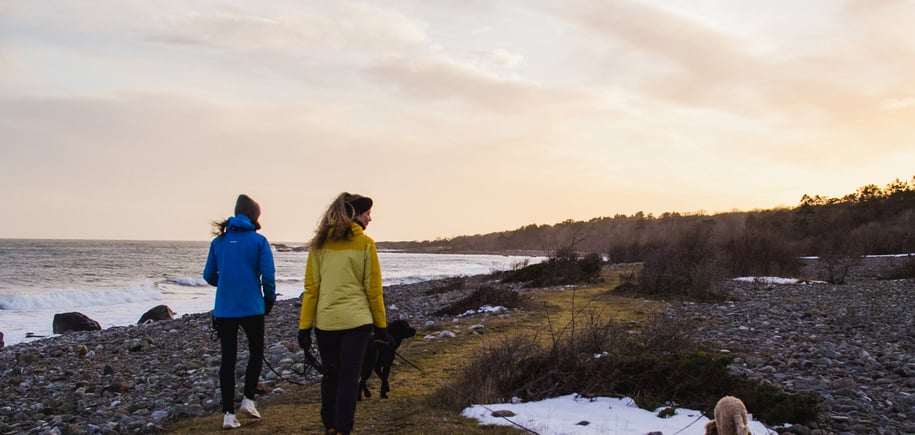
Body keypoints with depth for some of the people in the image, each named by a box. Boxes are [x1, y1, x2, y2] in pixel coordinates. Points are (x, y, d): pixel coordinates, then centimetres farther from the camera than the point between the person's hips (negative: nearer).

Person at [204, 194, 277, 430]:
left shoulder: (219, 241, 5)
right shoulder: (258, 240, -6)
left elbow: (209, 275, 7)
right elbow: (268, 276, -10)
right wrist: (270, 299, 6)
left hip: (224, 310, 3)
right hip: (252, 308, -3)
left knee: (228, 359, 8)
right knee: (256, 353, 17)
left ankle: (228, 414, 9)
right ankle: (248, 399, 8)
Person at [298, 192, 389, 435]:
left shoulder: (319, 243, 2)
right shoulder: (365, 243, -5)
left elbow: (311, 288, 1)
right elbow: (373, 289, -3)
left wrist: (305, 326, 3)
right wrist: (381, 325, 5)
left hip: (325, 322, 3)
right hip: (356, 321, -3)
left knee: (330, 375, 18)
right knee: (349, 377, 3)